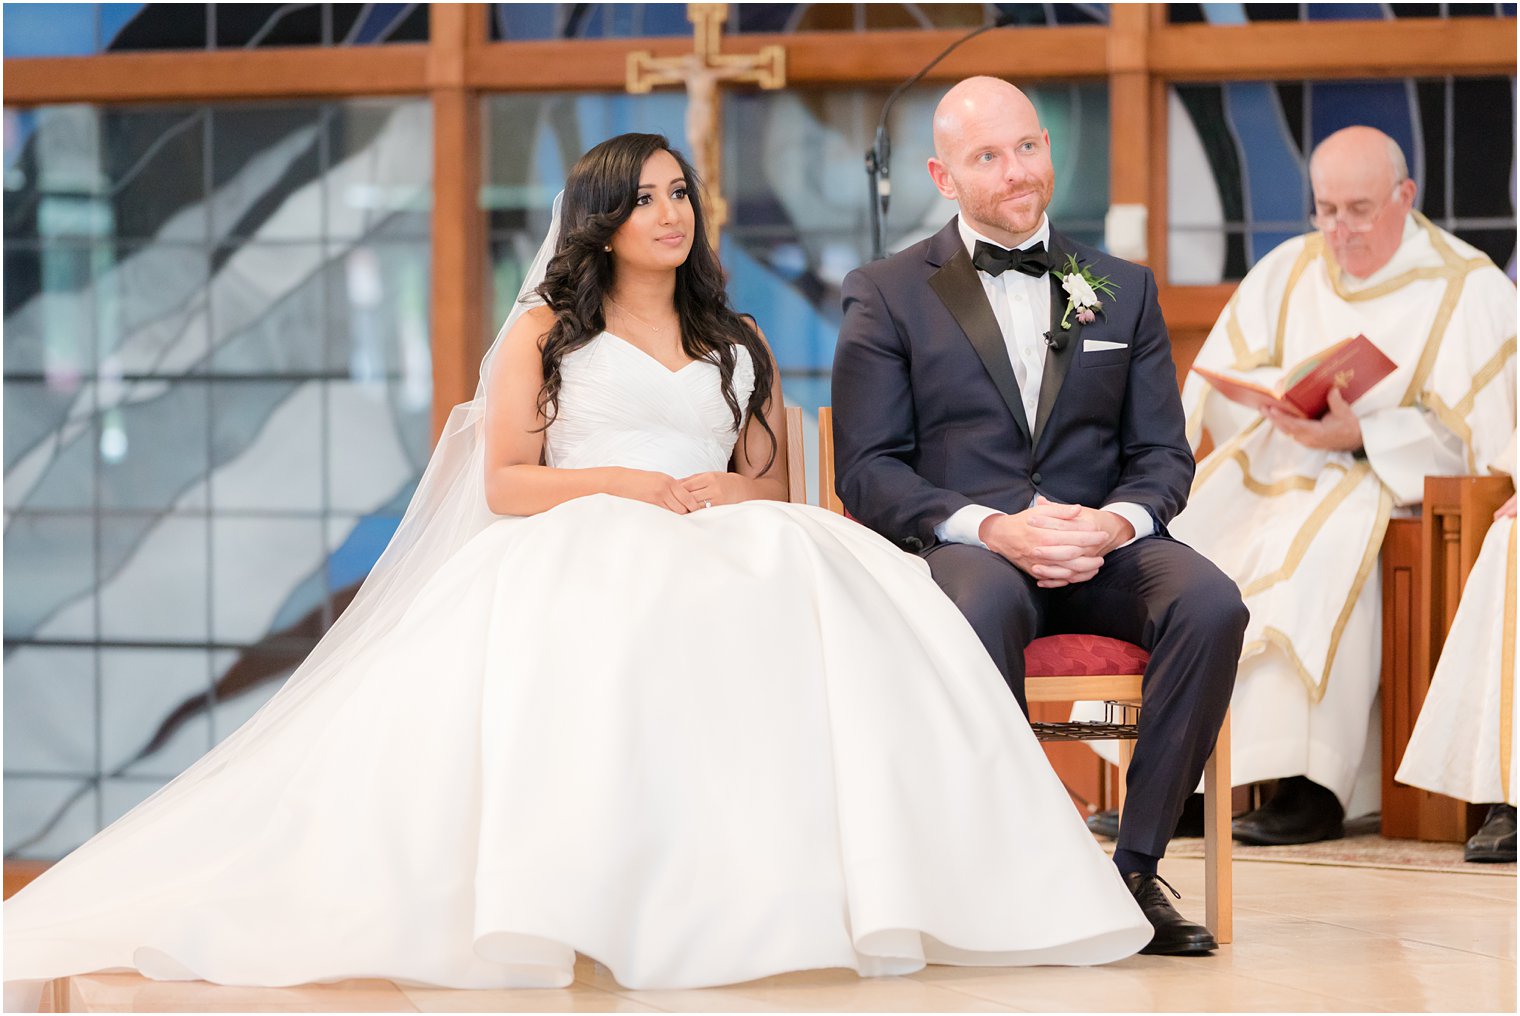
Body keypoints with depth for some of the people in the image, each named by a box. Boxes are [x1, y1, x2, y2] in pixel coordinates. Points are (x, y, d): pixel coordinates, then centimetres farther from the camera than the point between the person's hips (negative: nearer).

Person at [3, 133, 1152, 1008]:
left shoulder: (738, 347, 27)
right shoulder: (545, 335, 18)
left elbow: (776, 482, 20)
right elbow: (504, 485, 8)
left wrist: (723, 492, -4)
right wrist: (618, 481, -9)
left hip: (720, 561, 3)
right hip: (573, 562, -3)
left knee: (835, 612, -34)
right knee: (567, 659, -43)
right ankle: (553, 899, -52)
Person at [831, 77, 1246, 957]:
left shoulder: (1124, 290, 18)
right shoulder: (887, 294, 8)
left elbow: (1164, 455, 12)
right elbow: (869, 471, -1)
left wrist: (1116, 522, -12)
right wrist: (992, 528, -18)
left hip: (1100, 552, 3)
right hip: (959, 547, -3)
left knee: (1211, 604, -29)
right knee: (984, 605, -40)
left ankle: (1138, 866, -22)